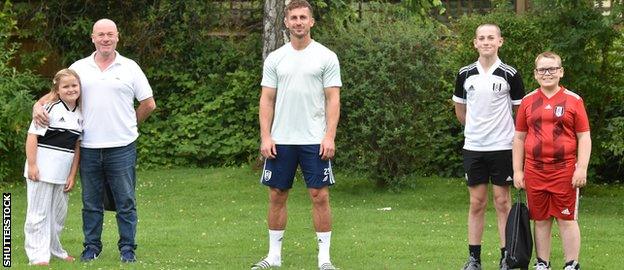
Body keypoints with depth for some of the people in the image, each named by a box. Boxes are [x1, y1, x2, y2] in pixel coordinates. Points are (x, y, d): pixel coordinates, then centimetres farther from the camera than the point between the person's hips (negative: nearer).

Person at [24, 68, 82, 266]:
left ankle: (54, 249, 32)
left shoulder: (80, 115, 8)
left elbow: (77, 146, 10)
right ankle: (38, 255, 1)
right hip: (41, 171, -6)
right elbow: (32, 136, -12)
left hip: (63, 173, 6)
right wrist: (31, 165, -17)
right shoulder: (50, 109, -11)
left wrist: (72, 175, 6)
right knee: (39, 213, -2)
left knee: (59, 213, 17)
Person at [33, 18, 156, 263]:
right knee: (91, 203, 8)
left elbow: (148, 104, 10)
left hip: (121, 148, -1)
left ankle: (127, 248, 9)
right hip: (88, 148, 1)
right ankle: (92, 246, 18)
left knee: (125, 202, 2)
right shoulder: (79, 68, 8)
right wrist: (38, 106, -8)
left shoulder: (129, 68, 4)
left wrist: (128, 125, 11)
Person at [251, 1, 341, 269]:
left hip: (315, 141, -3)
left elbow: (333, 99, -3)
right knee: (277, 196, 6)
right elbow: (267, 99, 7)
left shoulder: (326, 57, 0)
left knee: (320, 196, -4)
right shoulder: (275, 58, 8)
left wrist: (329, 136, -12)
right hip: (280, 141, 3)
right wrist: (265, 136, -3)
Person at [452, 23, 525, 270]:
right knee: (477, 203, 6)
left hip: (502, 147, -2)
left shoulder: (510, 75, -4)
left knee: (502, 203, 1)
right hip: (473, 147, 2)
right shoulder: (465, 74, 4)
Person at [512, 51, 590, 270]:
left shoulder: (573, 100, 1)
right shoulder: (528, 102, 8)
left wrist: (582, 168, -8)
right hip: (535, 171, 2)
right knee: (540, 220, 9)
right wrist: (517, 170, 6)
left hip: (565, 171, -2)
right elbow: (519, 137, 12)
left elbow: (584, 137, 0)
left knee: (567, 219, 1)